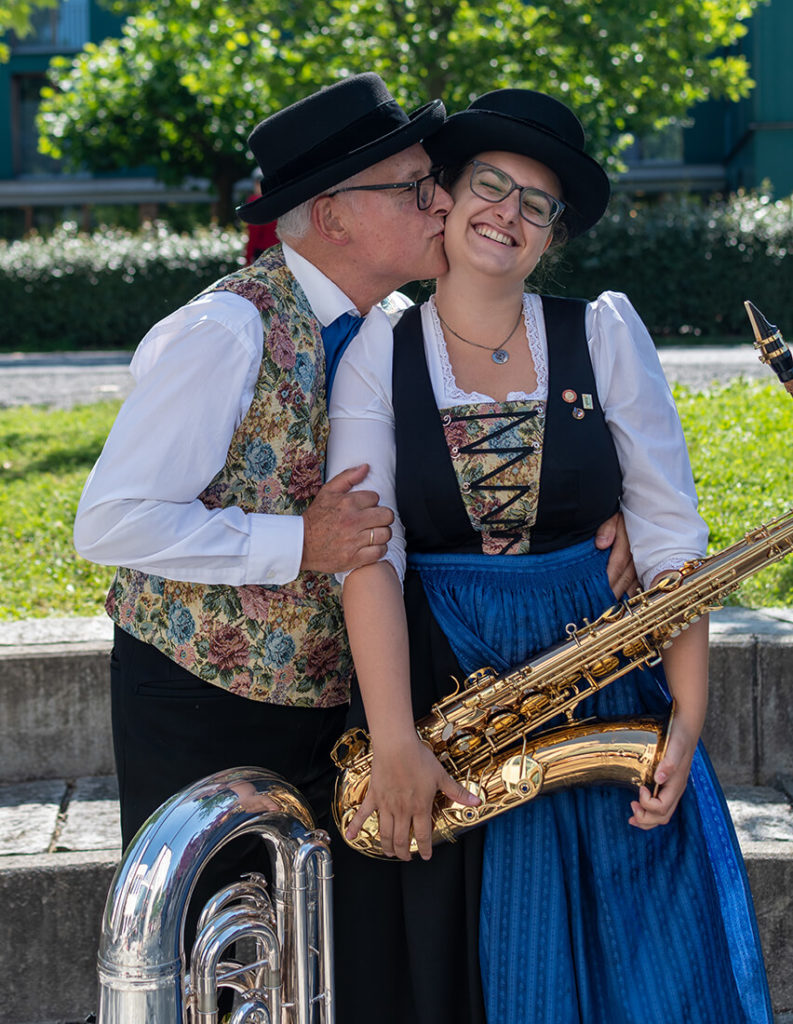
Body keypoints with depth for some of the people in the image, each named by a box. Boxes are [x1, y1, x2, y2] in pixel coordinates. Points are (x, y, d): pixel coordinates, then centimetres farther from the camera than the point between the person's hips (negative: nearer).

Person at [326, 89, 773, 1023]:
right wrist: (393, 743, -20)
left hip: (598, 687, 1)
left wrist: (689, 712, -8)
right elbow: (367, 551, -10)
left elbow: (669, 533, 1)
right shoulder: (377, 357, 1)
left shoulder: (605, 334, 3)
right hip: (433, 681, 0)